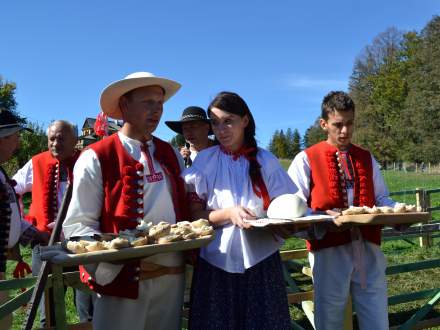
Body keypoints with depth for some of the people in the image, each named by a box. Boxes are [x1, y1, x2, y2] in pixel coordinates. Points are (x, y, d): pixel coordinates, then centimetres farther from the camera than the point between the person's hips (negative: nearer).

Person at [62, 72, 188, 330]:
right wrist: (126, 266, -19)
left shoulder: (172, 155, 9)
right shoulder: (96, 158, -8)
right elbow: (77, 226, -11)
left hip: (173, 278, 5)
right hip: (121, 278, -5)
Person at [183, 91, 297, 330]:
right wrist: (228, 213, -19)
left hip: (260, 261, 1)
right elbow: (195, 214, -2)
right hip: (216, 262, 0)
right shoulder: (205, 161, -1)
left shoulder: (265, 160, 1)